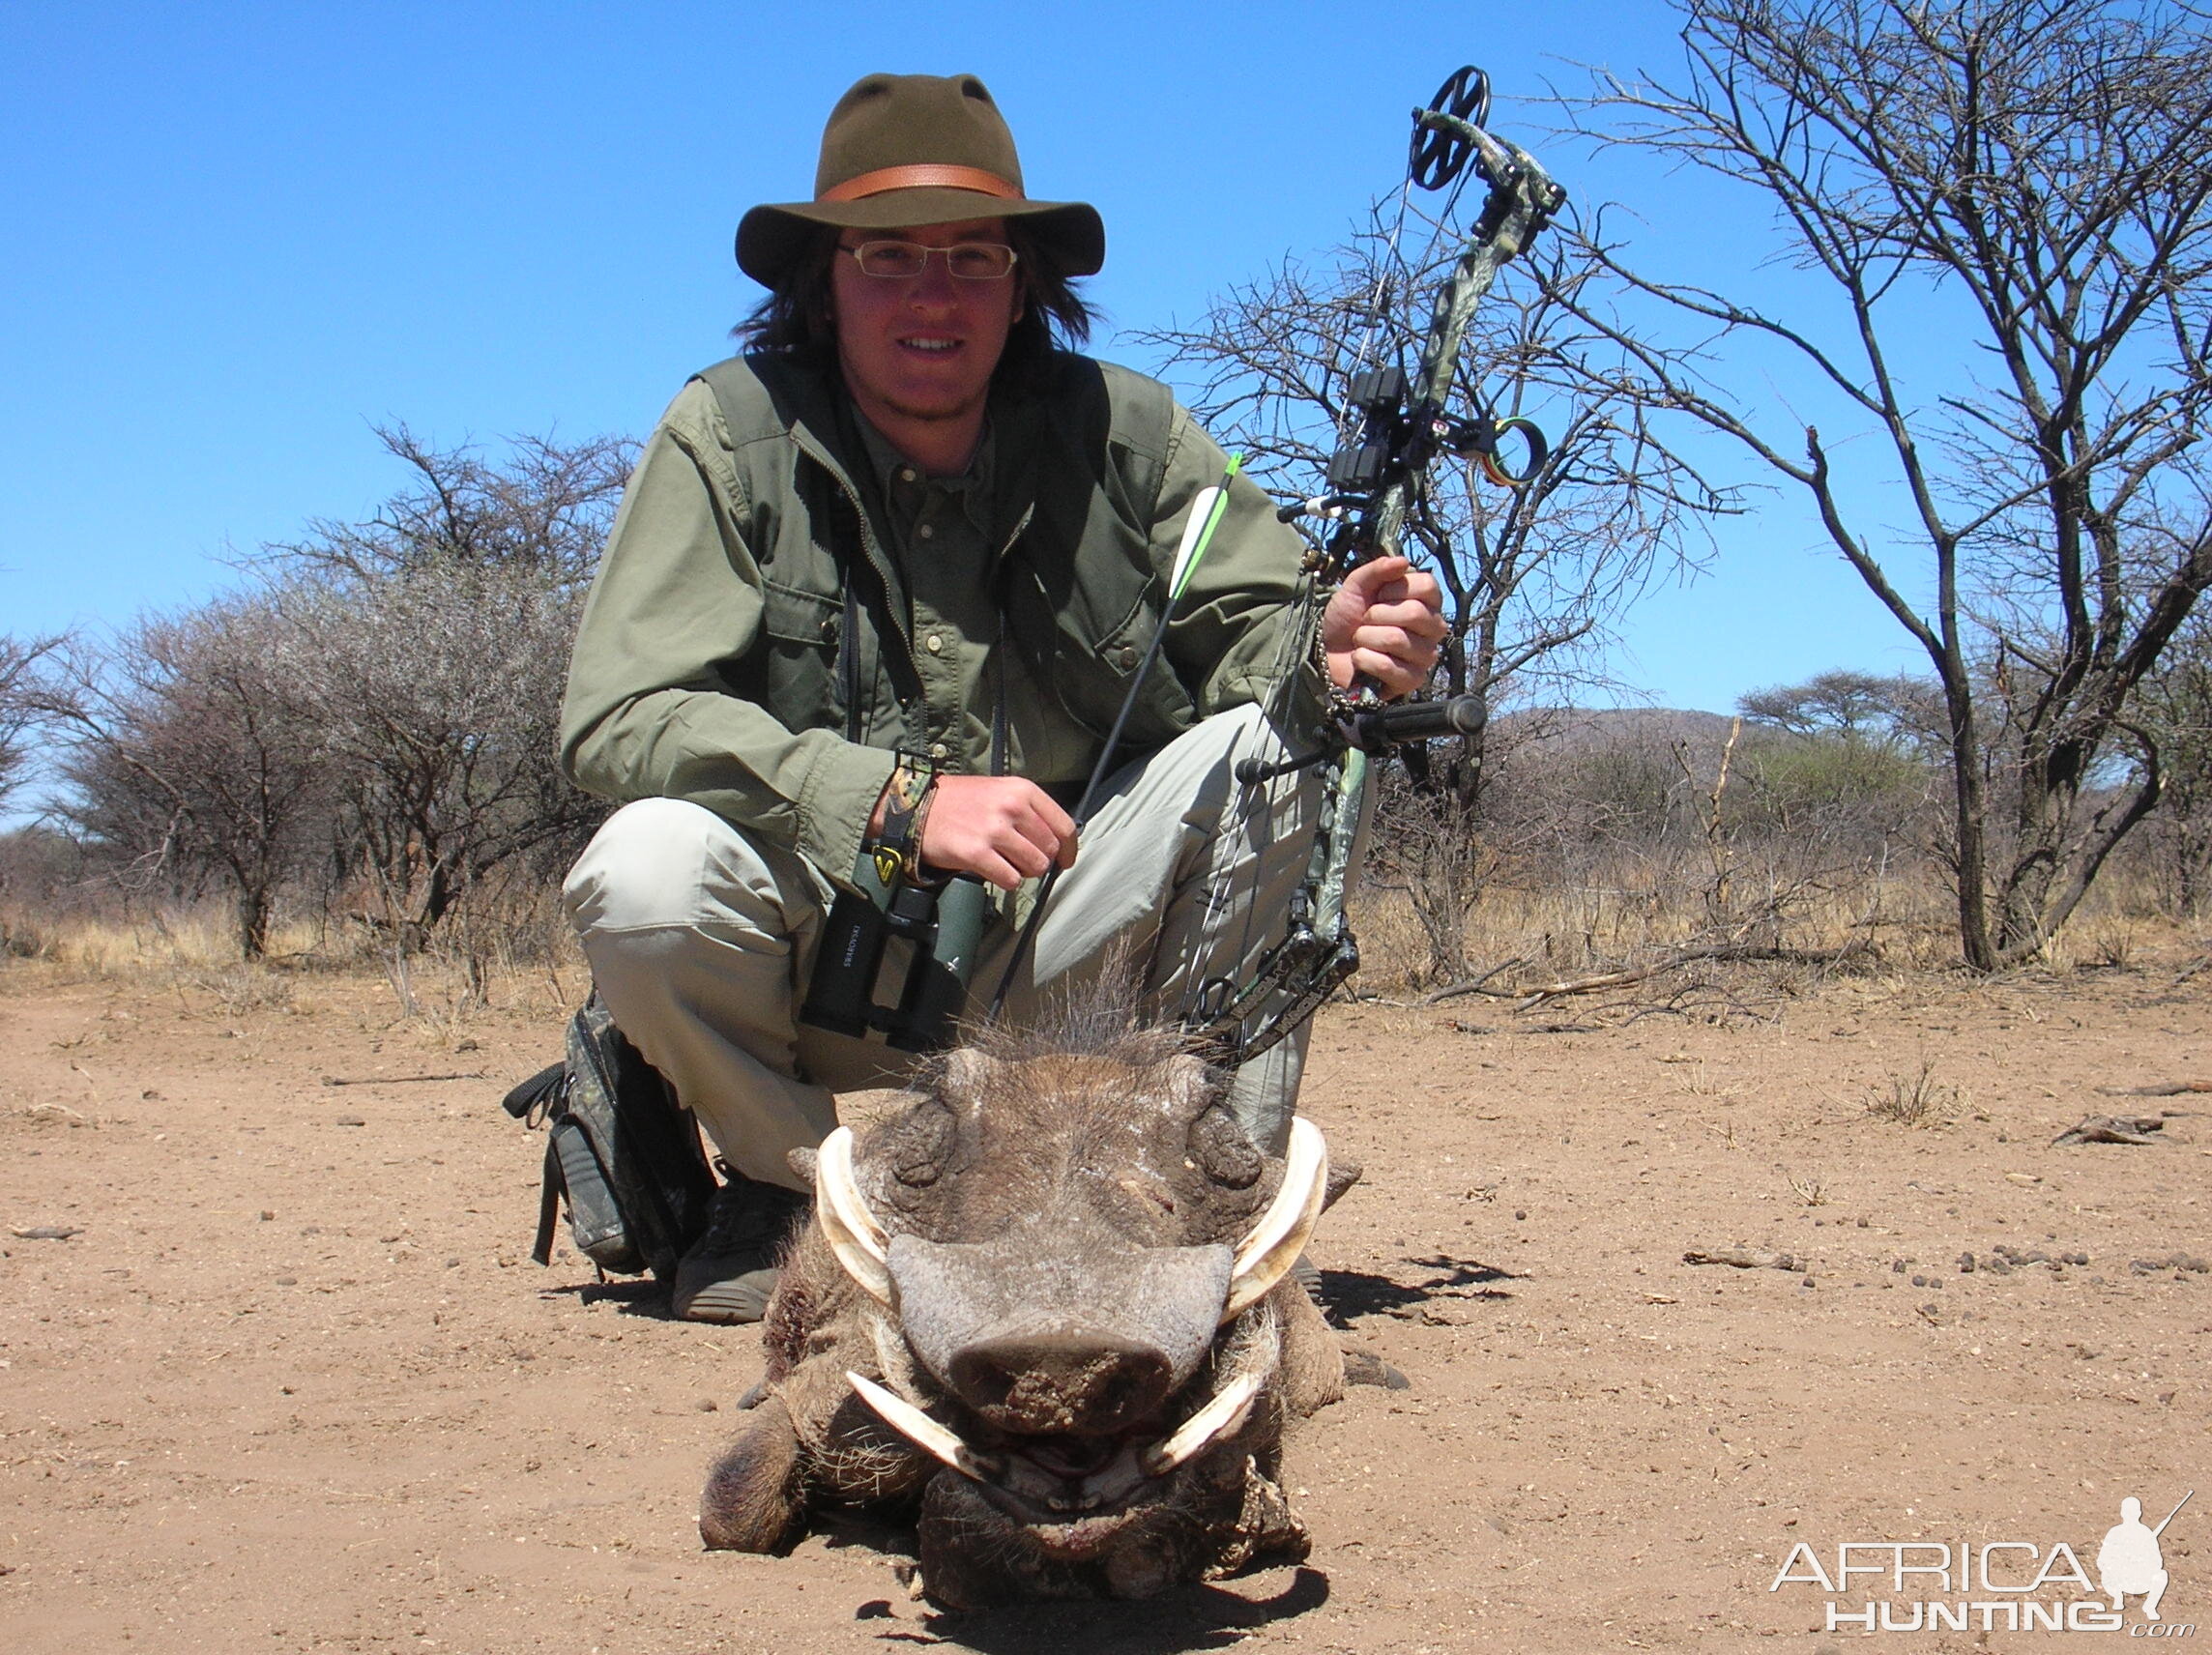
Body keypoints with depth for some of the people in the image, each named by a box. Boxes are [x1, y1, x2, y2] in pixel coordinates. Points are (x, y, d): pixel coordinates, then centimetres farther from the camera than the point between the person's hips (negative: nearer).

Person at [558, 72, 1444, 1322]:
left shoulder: (1123, 432, -4)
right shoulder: (730, 434, -11)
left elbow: (1249, 630, -5)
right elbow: (617, 715, -19)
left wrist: (1328, 649, -31)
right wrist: (901, 799, -30)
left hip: (1049, 960, 2)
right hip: (820, 958, -1)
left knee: (1260, 746, -18)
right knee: (645, 874, -31)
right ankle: (784, 1185, 0)